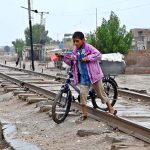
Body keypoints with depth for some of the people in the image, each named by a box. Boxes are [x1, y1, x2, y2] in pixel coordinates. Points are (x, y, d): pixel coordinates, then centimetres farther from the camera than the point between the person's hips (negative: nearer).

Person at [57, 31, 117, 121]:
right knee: (82, 94, -6)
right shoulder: (75, 51, 7)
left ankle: (111, 109, 20)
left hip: (93, 75, -5)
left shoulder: (88, 47, -10)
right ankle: (84, 114, 5)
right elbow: (71, 62, 10)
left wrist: (88, 58, -26)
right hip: (83, 76, 5)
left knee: (101, 93, 6)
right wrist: (63, 57, -5)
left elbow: (99, 55, -19)